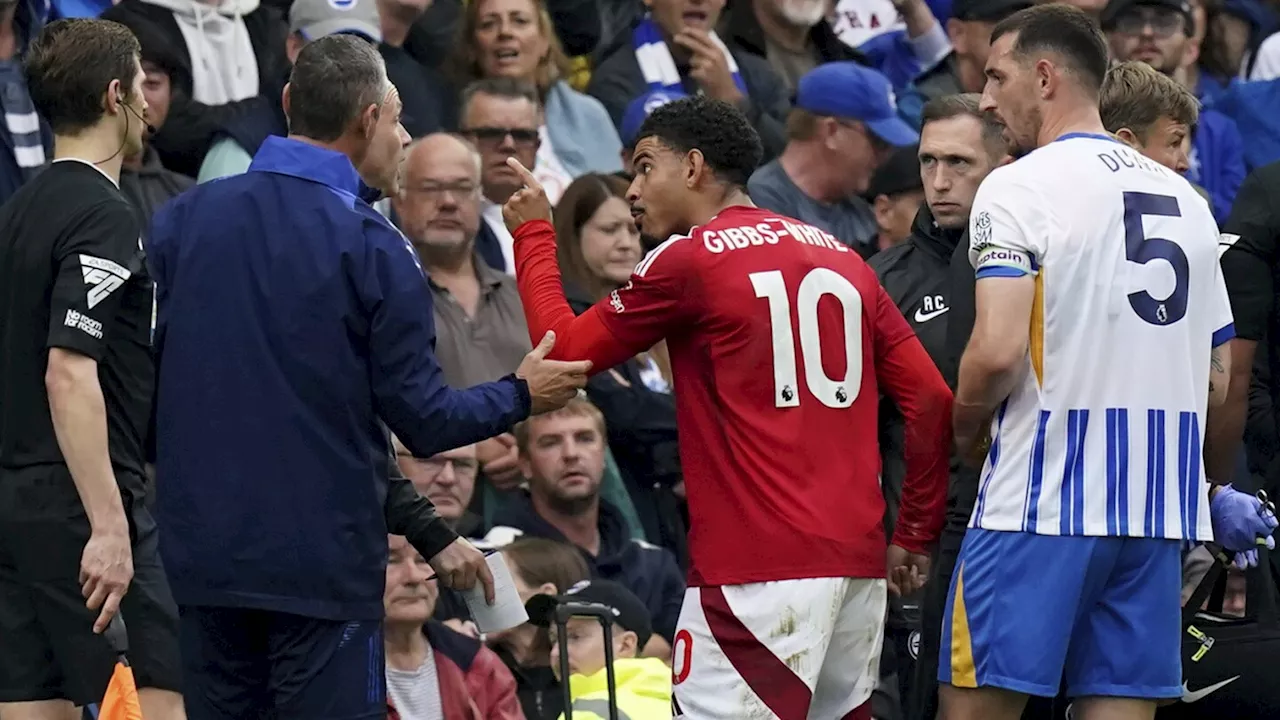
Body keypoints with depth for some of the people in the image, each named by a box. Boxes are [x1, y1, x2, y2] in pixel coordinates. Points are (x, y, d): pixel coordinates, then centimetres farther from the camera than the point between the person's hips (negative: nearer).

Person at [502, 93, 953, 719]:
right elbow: (930, 399, 12)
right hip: (857, 562, 7)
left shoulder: (689, 259, -3)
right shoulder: (842, 257, 16)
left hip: (757, 569, -7)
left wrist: (532, 235, 19)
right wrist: (914, 536, 18)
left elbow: (567, 350, 6)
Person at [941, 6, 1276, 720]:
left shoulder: (1019, 187, -6)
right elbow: (1218, 380, 19)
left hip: (1041, 500, -6)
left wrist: (969, 431, 1)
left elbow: (998, 349, -18)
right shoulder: (1186, 198, 15)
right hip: (1159, 511, 6)